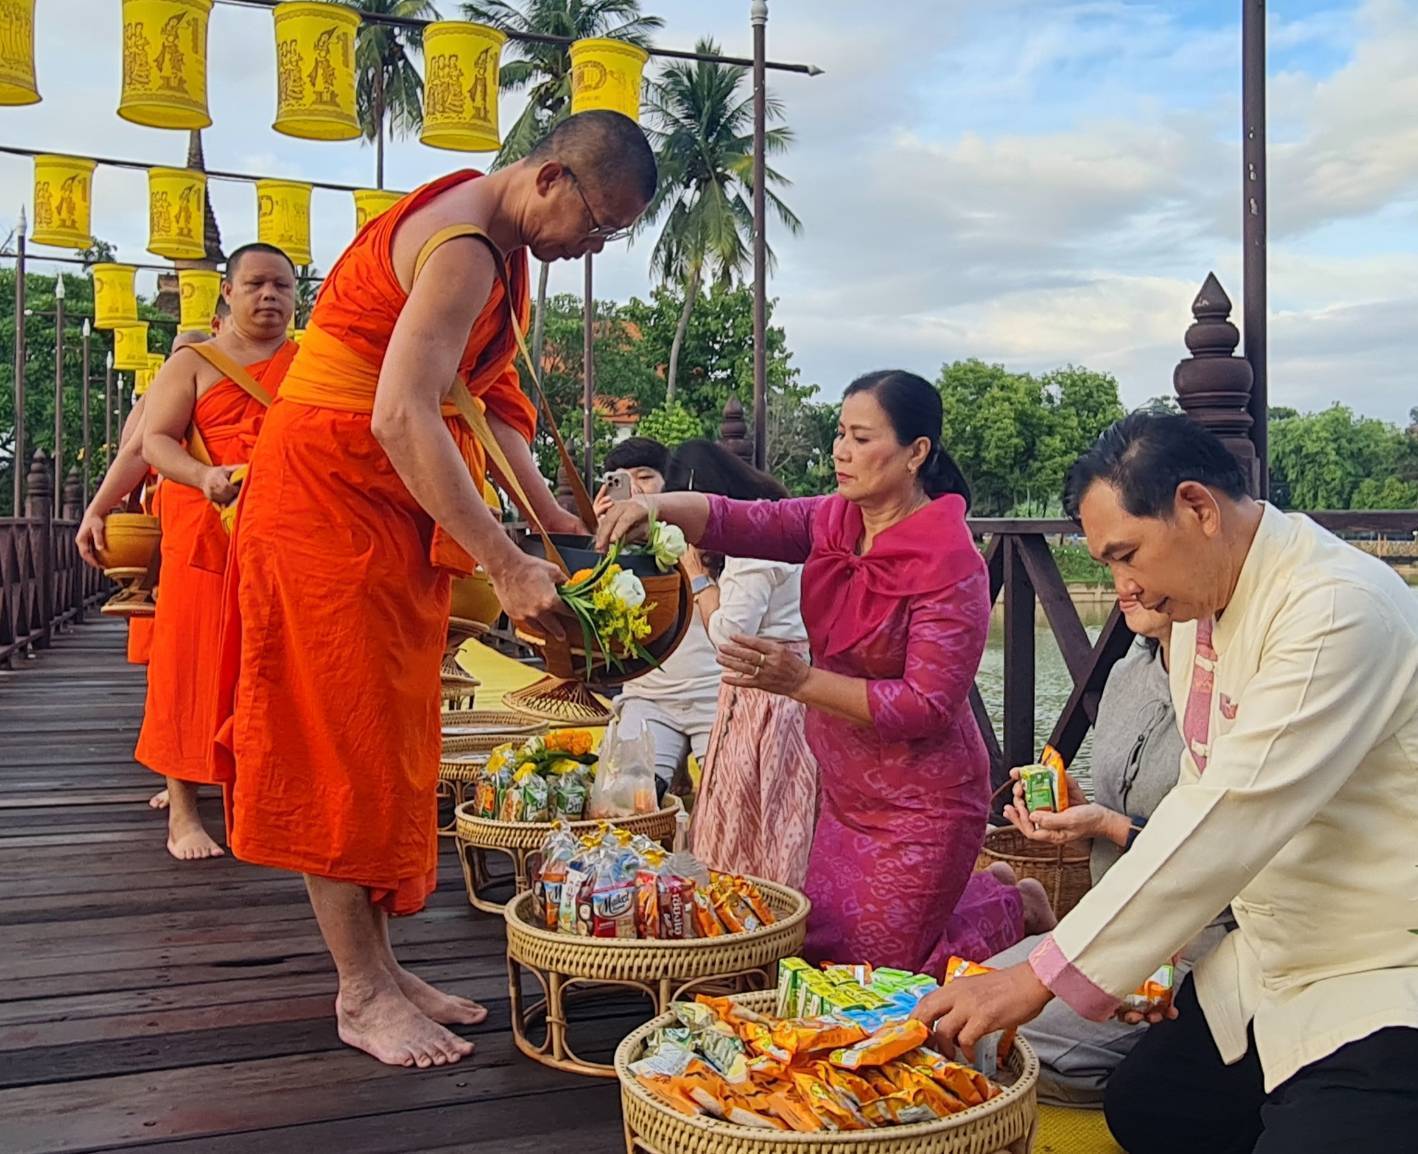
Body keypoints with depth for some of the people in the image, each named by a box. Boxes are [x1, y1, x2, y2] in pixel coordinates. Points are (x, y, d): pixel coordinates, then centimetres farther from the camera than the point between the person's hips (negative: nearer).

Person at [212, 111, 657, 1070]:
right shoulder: (462, 246, -22)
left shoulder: (504, 242, 10)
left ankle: (378, 963, 19)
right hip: (331, 490, -10)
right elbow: (402, 419, -34)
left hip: (399, 501, 10)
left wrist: (545, 507, 3)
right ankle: (362, 993, 5)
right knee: (347, 737, -5)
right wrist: (508, 567, -37)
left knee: (390, 736, 10)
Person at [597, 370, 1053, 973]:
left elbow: (927, 707, -25)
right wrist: (657, 507, -32)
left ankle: (1019, 907, 27)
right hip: (845, 791, 8)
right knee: (819, 946, 20)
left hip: (921, 804, -8)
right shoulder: (834, 522, -1)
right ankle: (981, 887, 37)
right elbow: (739, 521, -12)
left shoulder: (951, 564, -23)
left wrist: (802, 681, -30)